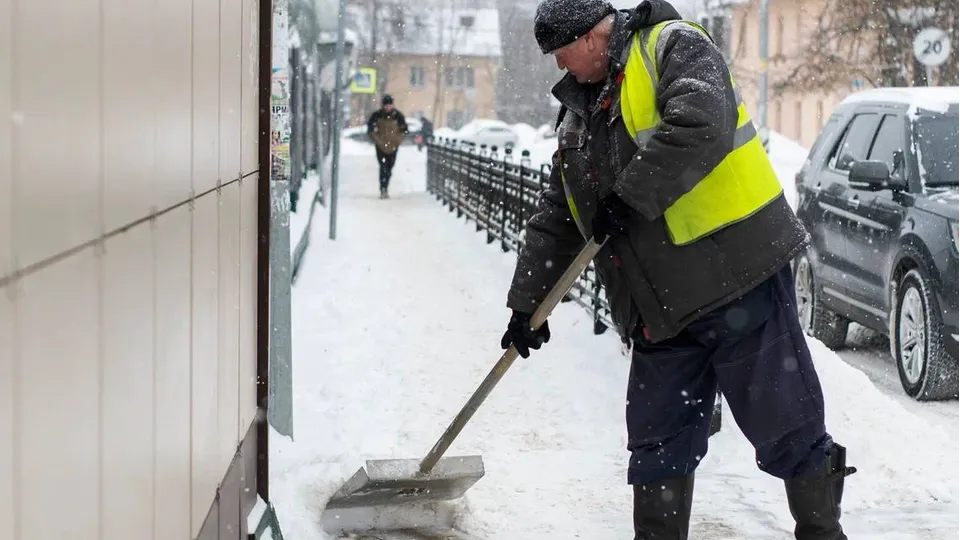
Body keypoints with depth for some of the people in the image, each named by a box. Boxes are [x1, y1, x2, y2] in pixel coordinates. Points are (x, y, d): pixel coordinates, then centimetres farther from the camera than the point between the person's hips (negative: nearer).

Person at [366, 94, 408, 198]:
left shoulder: (398, 116, -2)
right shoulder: (377, 115, -5)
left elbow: (404, 130, 7)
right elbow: (370, 129, 3)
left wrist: (398, 140, -3)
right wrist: (377, 140, -6)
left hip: (393, 147, 2)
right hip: (381, 146, -2)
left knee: (389, 168, 7)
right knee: (383, 167, -12)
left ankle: (385, 188, 22)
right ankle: (383, 190, -15)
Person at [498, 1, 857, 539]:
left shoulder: (672, 47, -6)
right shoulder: (578, 116, 18)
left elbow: (701, 126, -26)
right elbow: (555, 220, 23)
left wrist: (629, 198, -20)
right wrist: (527, 303, 21)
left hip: (739, 272, -7)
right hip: (660, 306, 8)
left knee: (786, 425, -1)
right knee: (657, 445, 9)